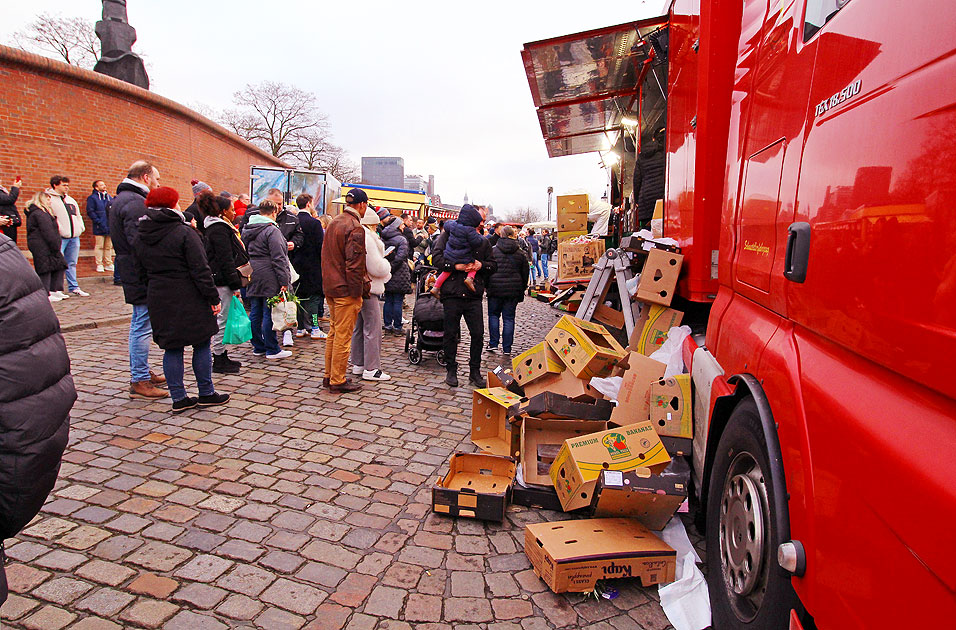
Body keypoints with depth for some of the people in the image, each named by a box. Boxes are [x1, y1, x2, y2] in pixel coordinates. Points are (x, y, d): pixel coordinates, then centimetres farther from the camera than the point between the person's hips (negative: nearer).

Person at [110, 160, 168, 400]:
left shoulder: (122, 198, 17)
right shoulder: (135, 202, -17)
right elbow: (140, 242, -26)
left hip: (133, 273, 11)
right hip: (141, 276, -11)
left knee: (140, 324, 19)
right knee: (142, 326, -5)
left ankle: (141, 372, 31)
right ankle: (140, 382, 1)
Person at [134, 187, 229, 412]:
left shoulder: (141, 238, 9)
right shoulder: (184, 232, -13)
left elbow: (142, 273, 15)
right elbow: (200, 270, -15)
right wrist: (214, 298, -11)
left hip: (159, 301, 6)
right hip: (189, 301, -6)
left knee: (172, 348, 10)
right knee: (201, 345, 6)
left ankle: (178, 398, 15)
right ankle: (206, 394, 14)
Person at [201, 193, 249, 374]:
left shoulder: (218, 227, 18)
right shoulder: (219, 230, -14)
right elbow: (226, 260, -19)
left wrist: (235, 282, 21)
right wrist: (235, 284, -18)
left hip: (218, 279, 11)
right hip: (222, 281, -11)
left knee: (221, 319, 14)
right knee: (222, 319, -5)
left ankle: (221, 356, 22)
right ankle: (219, 361, 2)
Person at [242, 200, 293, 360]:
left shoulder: (246, 230, 14)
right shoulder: (272, 231, -13)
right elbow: (278, 258, -17)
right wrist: (284, 281, -16)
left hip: (252, 279, 8)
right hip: (269, 279, -8)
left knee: (255, 313, 12)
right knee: (269, 314, -3)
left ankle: (258, 347, 21)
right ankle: (272, 350, 4)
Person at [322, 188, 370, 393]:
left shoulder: (333, 223, 12)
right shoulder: (355, 228, -16)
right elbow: (354, 264, -20)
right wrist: (358, 291, -15)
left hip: (330, 287, 9)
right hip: (346, 290, -9)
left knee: (334, 332, 17)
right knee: (343, 336, -2)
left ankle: (329, 375, 25)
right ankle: (338, 381, 5)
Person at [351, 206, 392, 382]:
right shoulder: (367, 237, -17)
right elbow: (377, 267, -20)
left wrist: (382, 265, 15)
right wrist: (387, 264, 0)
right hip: (368, 288, -10)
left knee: (359, 327, 16)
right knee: (373, 329, -4)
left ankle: (358, 364, 24)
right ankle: (371, 369, 0)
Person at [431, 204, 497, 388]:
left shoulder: (482, 241, 11)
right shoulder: (448, 235, 4)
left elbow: (493, 265, 14)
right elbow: (436, 258, -5)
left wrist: (481, 265, -6)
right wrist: (455, 265, -16)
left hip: (474, 296, 2)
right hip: (452, 294, -2)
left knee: (478, 334, 2)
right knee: (451, 334, 6)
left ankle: (475, 371, 17)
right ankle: (451, 370, 22)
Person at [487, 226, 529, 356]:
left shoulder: (492, 251, -4)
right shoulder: (520, 253, 3)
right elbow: (525, 274, 9)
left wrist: (486, 286, 12)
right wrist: (521, 291, 19)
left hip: (495, 289, -1)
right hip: (513, 290, 2)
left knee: (493, 315, 15)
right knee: (509, 318, 6)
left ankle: (493, 343, 10)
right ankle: (507, 348, 9)